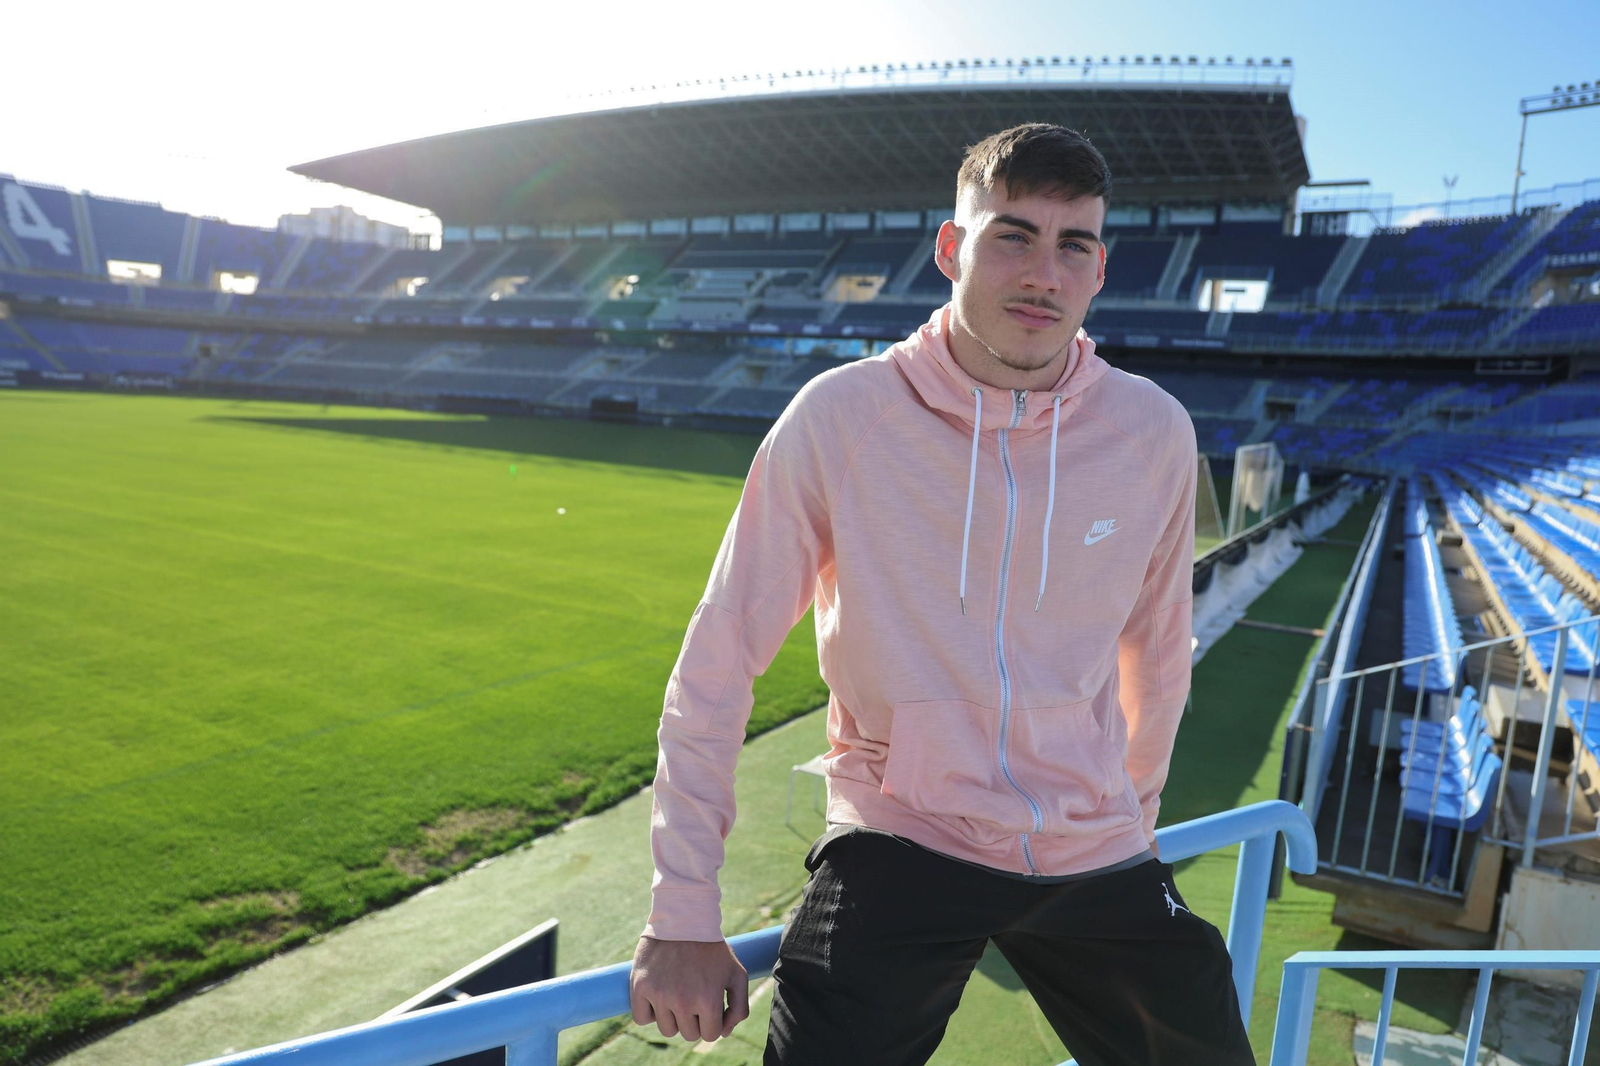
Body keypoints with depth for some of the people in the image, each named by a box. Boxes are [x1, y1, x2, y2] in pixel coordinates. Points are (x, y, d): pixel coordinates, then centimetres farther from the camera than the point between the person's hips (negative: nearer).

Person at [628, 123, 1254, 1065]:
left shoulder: (1155, 432, -7)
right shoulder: (840, 416, -16)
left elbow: (1158, 647, 9)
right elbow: (718, 660, -11)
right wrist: (684, 917, -10)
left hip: (1096, 857, 4)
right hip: (900, 845, -3)